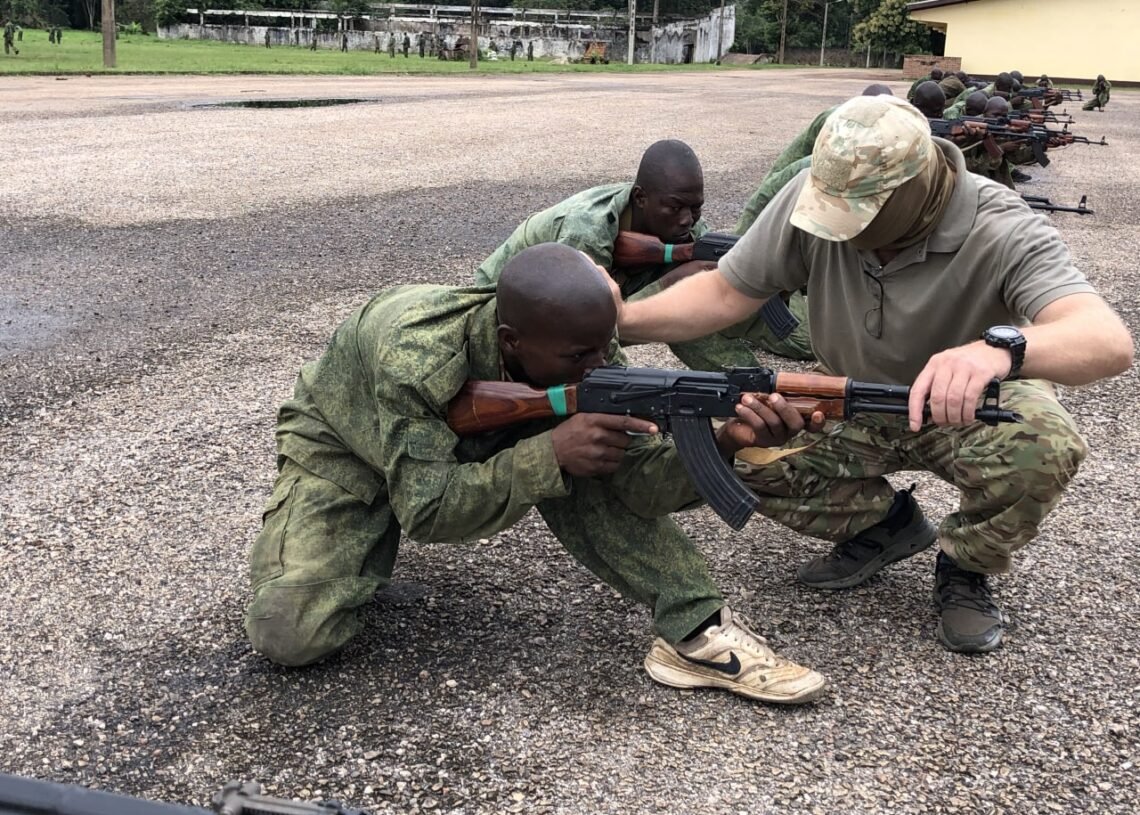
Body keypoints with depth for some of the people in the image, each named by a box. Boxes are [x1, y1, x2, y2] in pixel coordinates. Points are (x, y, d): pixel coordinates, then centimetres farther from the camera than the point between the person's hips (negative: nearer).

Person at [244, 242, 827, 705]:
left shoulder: (582, 348, -24)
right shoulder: (412, 354, -40)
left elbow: (638, 482, -26)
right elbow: (425, 512, -39)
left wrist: (725, 443, -45)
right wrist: (549, 454, -50)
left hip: (477, 446, 4)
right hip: (344, 450, -3)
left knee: (583, 468, -24)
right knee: (289, 633, -21)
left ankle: (695, 633, -15)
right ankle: (369, 551, 9)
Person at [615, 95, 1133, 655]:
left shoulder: (1001, 233, -31)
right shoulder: (815, 195, -22)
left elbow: (1109, 342, -45)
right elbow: (725, 292, -13)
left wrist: (999, 347, -66)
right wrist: (618, 319, -29)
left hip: (975, 409, -3)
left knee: (1044, 446, -36)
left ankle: (965, 566, -2)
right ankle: (885, 523, 9)